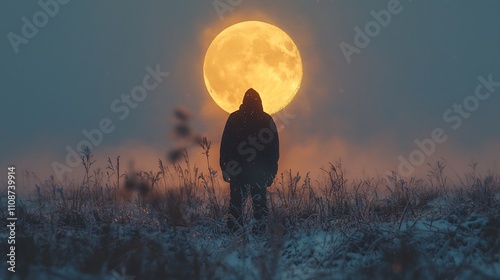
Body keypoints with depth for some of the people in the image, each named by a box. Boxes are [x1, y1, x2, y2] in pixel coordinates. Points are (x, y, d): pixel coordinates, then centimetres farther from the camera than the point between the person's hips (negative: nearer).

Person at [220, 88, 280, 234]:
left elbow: (225, 144, 3)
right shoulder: (267, 120, 3)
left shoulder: (234, 118, 2)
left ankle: (235, 231, -4)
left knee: (236, 200, 5)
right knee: (259, 200, 6)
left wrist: (224, 167, 8)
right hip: (261, 171, 0)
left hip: (237, 170, 0)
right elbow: (274, 147, 5)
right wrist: (272, 170, 11)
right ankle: (260, 230, -1)